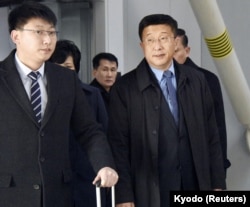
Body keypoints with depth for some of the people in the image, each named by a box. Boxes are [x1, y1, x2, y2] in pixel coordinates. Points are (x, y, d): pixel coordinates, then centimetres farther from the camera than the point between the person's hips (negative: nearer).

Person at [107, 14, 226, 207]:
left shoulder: (196, 81, 5)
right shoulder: (125, 88, -4)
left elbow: (211, 137, 8)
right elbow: (118, 145, -5)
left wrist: (218, 184, 5)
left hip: (196, 185, 3)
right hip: (150, 191, -3)